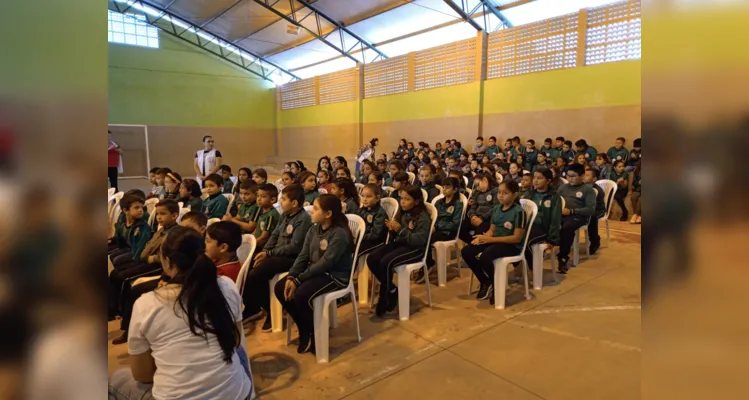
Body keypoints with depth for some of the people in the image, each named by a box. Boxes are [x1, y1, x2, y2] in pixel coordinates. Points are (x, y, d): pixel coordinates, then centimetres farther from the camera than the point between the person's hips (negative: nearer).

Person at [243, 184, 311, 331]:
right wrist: (264, 251, -4)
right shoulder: (285, 215, 13)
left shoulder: (303, 219, -16)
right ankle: (252, 308, 8)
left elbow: (294, 247, -22)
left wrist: (269, 253, -17)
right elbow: (275, 235, 14)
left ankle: (268, 311, -3)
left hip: (291, 258, -9)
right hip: (276, 254, 9)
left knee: (255, 274, -23)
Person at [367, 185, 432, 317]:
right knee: (371, 259, -16)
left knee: (386, 262, -31)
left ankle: (387, 292, -5)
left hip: (415, 249, -7)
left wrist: (400, 229, -25)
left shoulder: (423, 218, -11)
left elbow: (419, 240, -21)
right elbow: (396, 237, 14)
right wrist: (393, 230, -10)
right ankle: (391, 290, 1)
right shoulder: (402, 213, 10)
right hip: (399, 243, 7)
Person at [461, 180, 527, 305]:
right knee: (466, 252, -10)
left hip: (512, 245, -8)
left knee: (485, 257, -34)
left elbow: (517, 238, -19)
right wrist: (483, 237, -12)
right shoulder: (496, 209, 8)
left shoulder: (519, 211, -14)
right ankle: (485, 283, 7)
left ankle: (496, 286, -5)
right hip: (494, 241, 8)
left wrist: (490, 239, -23)